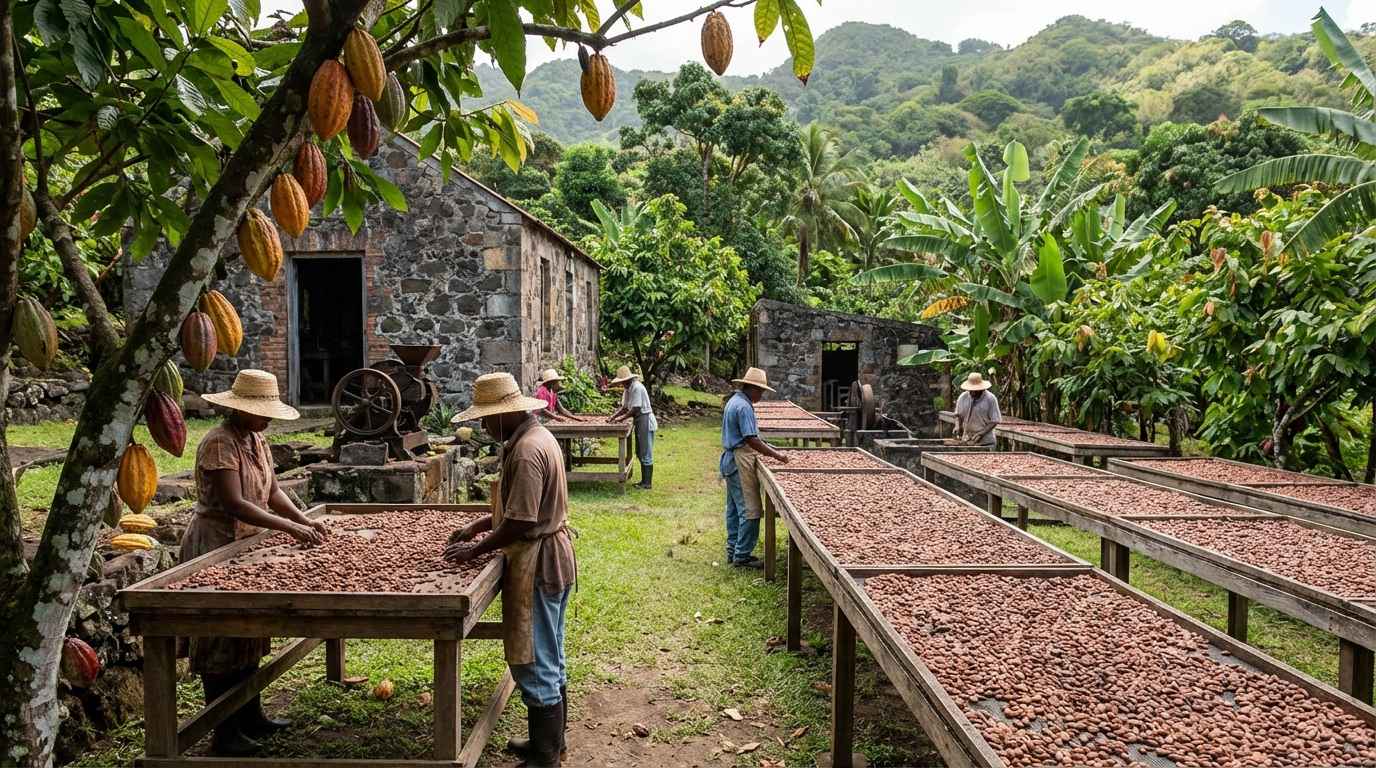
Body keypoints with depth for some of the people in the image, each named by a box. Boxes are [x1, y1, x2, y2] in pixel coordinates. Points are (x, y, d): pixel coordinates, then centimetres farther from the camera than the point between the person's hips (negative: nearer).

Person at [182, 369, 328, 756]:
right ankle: (224, 734, 9)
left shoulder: (257, 441, 6)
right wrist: (290, 527, -28)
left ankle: (250, 716, 27)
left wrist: (305, 520, -10)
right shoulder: (219, 443, -21)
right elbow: (234, 504, -28)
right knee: (220, 639, -1)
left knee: (248, 632, 15)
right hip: (214, 549, -9)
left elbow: (273, 491, 5)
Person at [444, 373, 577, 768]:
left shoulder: (526, 451, -24)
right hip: (552, 559, 11)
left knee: (534, 664, 1)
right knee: (549, 659, 20)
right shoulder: (537, 436, 9)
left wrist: (476, 549, -12)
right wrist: (479, 525, 13)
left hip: (537, 565, -10)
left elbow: (520, 523, -25)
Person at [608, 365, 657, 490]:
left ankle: (648, 483, 2)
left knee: (646, 454, -4)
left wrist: (621, 419, -16)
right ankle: (644, 481, 24)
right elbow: (624, 407, 14)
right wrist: (613, 416, 0)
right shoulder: (628, 389, 9)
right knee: (640, 453, 16)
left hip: (646, 420, -10)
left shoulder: (637, 388, -20)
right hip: (639, 422, 10)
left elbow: (635, 409, -23)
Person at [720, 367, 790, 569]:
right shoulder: (744, 407, -18)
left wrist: (768, 448, 15)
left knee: (734, 508, 15)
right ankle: (742, 556, -5)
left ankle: (733, 551, 21)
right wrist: (775, 455, -15)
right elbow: (751, 440, -23)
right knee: (750, 510, -8)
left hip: (730, 459, 11)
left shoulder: (733, 401, 14)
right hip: (740, 461, -11)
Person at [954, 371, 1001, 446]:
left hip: (985, 442, -3)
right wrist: (958, 428, -3)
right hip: (966, 441, 3)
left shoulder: (990, 399, -8)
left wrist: (981, 434, -16)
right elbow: (958, 415, 16)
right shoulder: (962, 397, 3)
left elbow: (995, 421, -7)